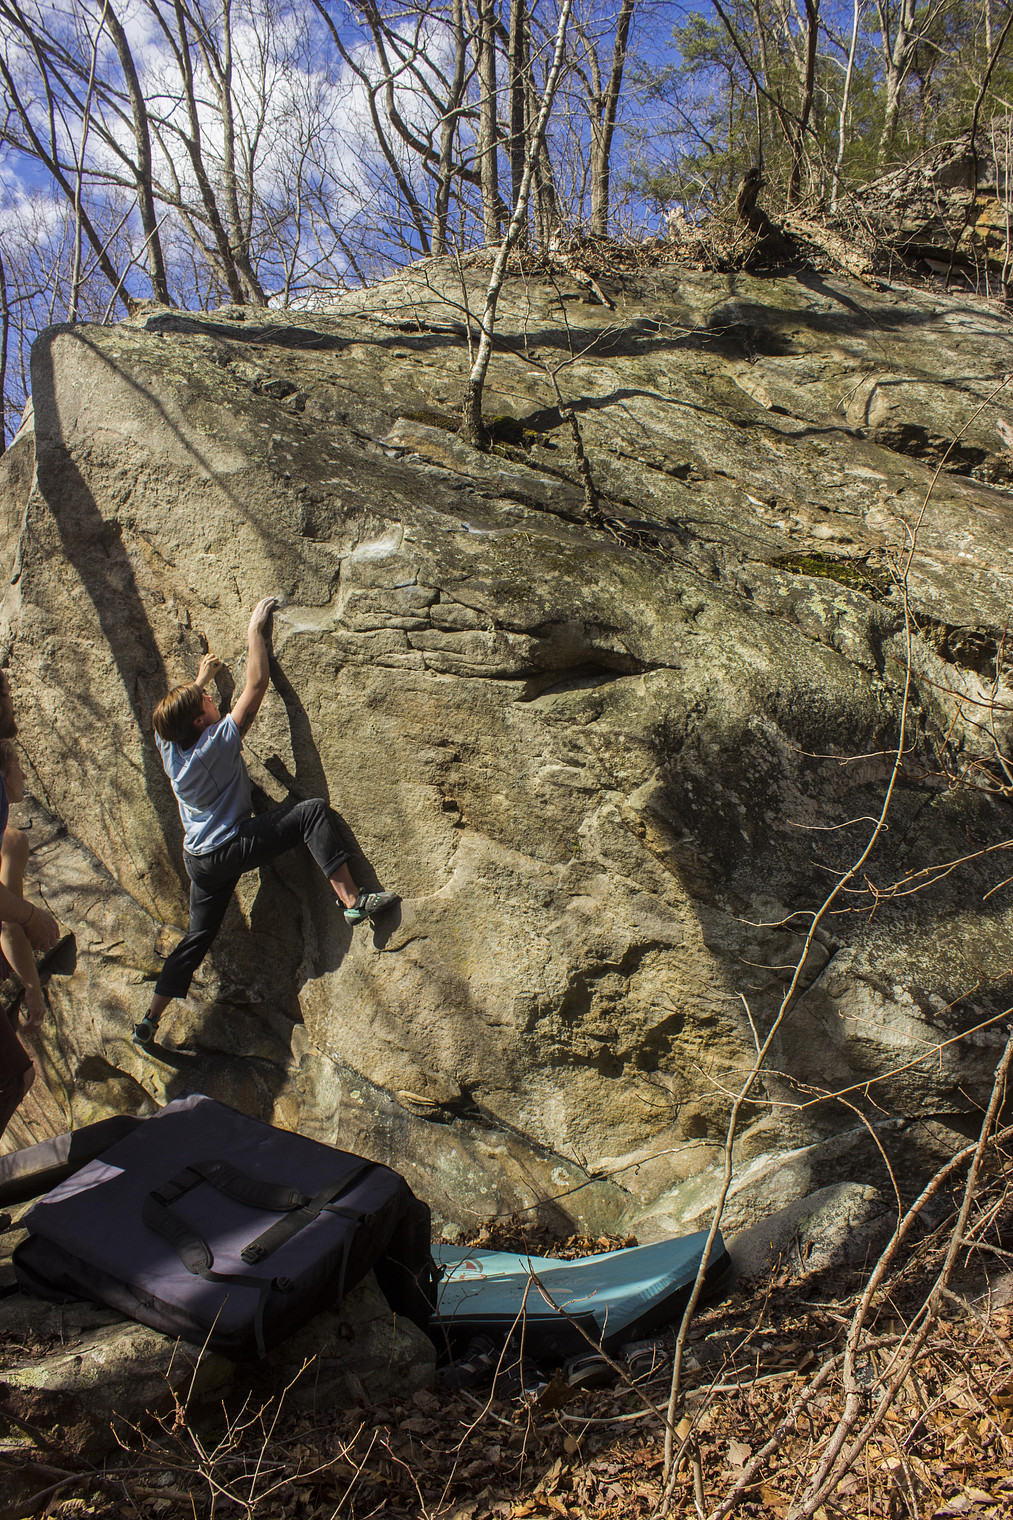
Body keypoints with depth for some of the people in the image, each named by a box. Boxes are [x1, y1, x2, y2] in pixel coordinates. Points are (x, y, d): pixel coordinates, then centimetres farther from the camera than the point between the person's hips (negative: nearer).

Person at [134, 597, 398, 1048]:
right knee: (312, 811, -12)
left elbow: (174, 711, 26)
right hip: (231, 848, -7)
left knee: (197, 936, 19)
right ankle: (352, 900, -24)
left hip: (198, 858, 7)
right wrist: (255, 629, -5)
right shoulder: (218, 740, -17)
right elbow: (256, 684, -14)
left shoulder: (168, 747, 1)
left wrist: (201, 679, 39)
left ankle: (149, 1022, 24)